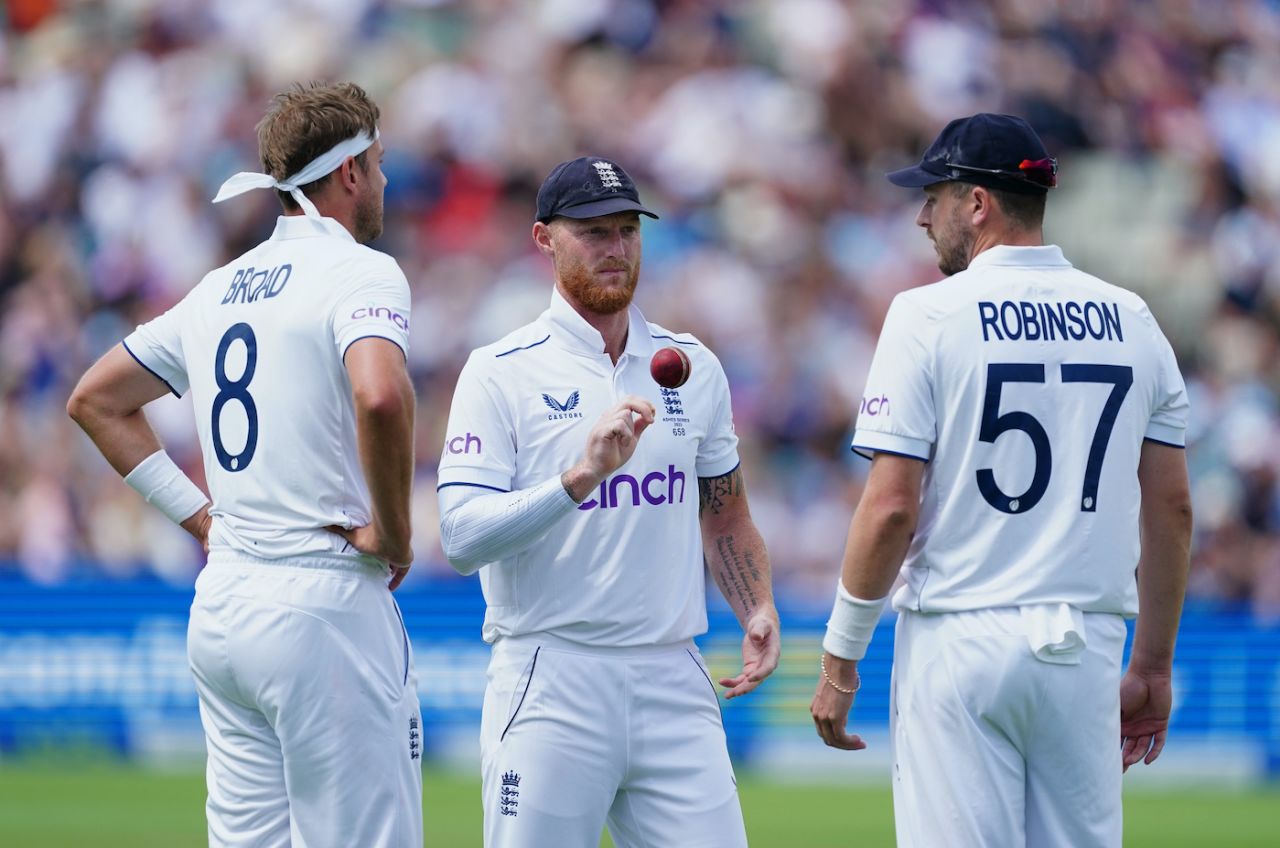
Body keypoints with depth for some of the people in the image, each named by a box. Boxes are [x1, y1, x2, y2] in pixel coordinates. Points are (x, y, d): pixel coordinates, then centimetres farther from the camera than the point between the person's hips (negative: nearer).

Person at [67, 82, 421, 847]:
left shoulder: (221, 288, 16)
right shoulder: (359, 273, -8)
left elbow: (96, 400, 24)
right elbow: (380, 396, -28)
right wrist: (392, 531, -14)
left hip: (221, 606, 8)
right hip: (324, 604, -8)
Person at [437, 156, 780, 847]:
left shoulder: (693, 367, 13)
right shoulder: (501, 374, -2)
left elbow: (723, 515, 24)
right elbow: (463, 538, -12)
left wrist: (758, 613, 7)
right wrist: (581, 476, -24)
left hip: (674, 684, 4)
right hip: (550, 683, -4)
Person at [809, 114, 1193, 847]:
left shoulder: (930, 316, -6)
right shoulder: (1133, 320, 8)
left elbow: (890, 510, -10)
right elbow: (1172, 510, 9)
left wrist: (840, 662, -1)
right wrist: (1153, 667, 16)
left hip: (960, 642, -4)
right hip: (1085, 648, 4)